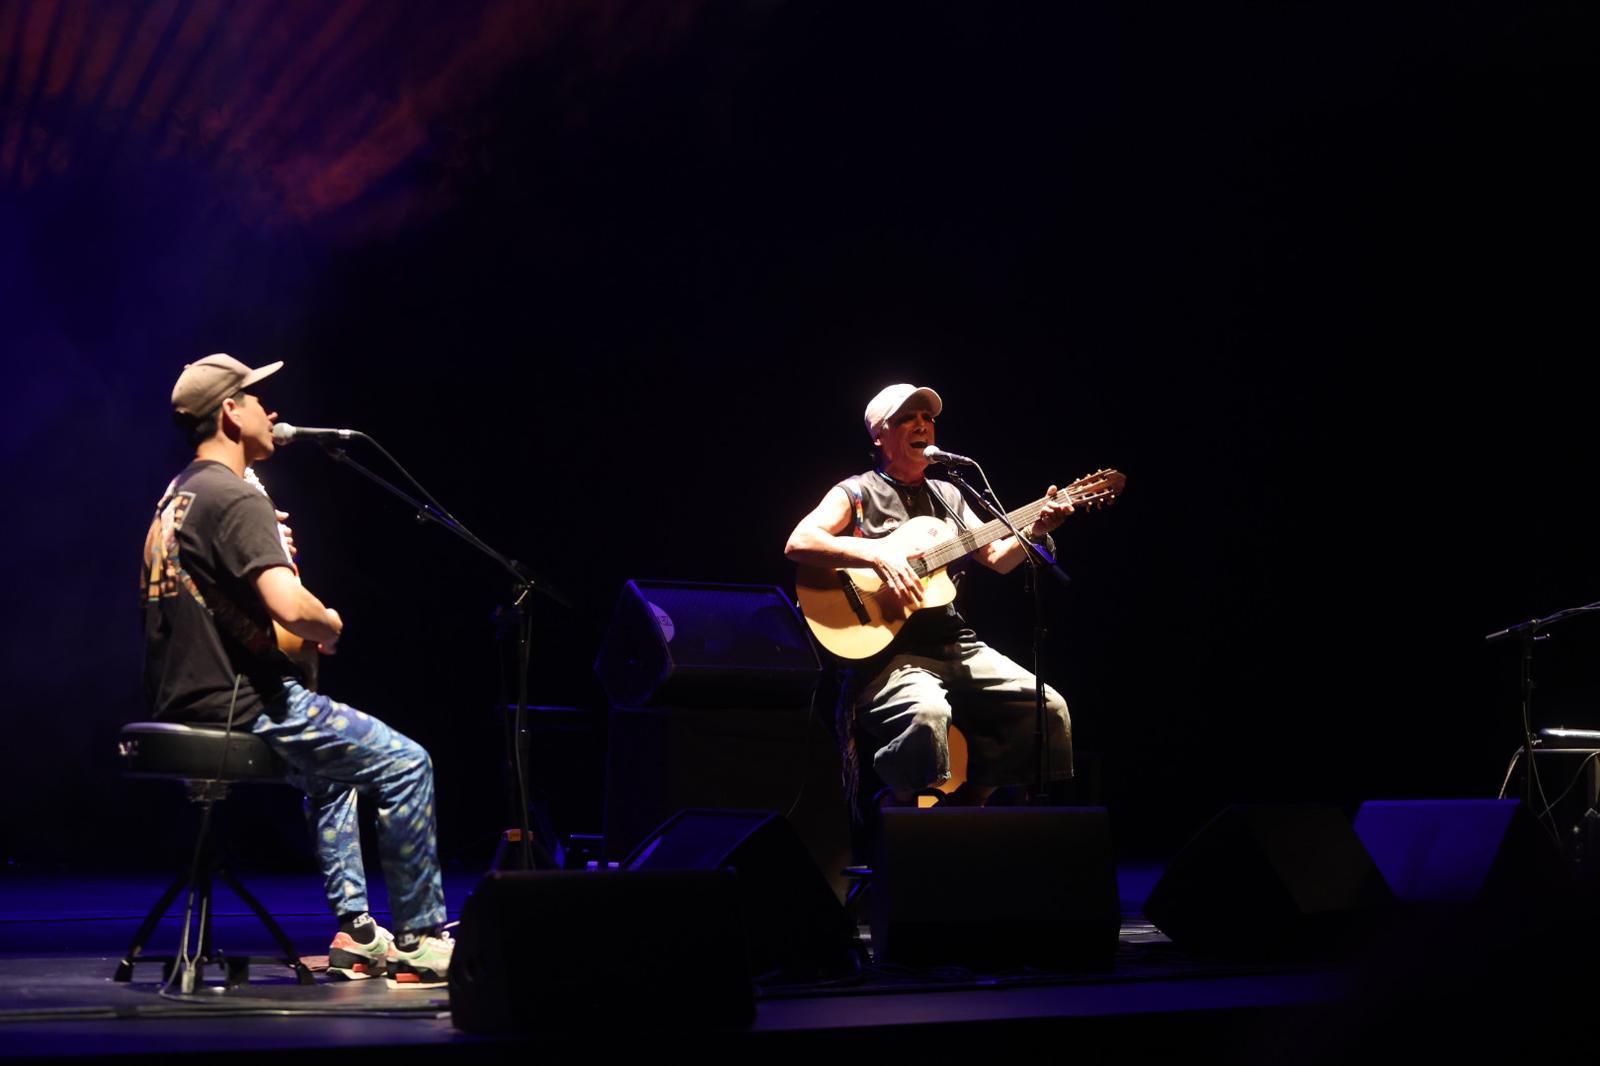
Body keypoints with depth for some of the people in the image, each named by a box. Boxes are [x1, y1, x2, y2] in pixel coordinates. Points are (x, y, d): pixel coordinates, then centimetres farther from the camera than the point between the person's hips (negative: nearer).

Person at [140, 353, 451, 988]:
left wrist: (275, 555, 20)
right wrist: (329, 623, -6)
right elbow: (289, 607, -28)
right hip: (239, 707, -11)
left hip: (184, 705, 11)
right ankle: (417, 940, 2)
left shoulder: (174, 497, 15)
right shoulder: (237, 499, -16)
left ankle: (356, 932, 25)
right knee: (404, 765, -4)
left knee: (330, 768, 31)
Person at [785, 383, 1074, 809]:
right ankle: (897, 807, -9)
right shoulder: (857, 494, 2)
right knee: (926, 713, -38)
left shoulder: (947, 496, 21)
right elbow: (798, 543, -14)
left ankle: (965, 805, 3)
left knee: (1048, 708, -11)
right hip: (888, 650, -6)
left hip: (956, 645, 6)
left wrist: (1035, 531, -1)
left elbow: (997, 559, 19)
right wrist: (878, 556, -24)